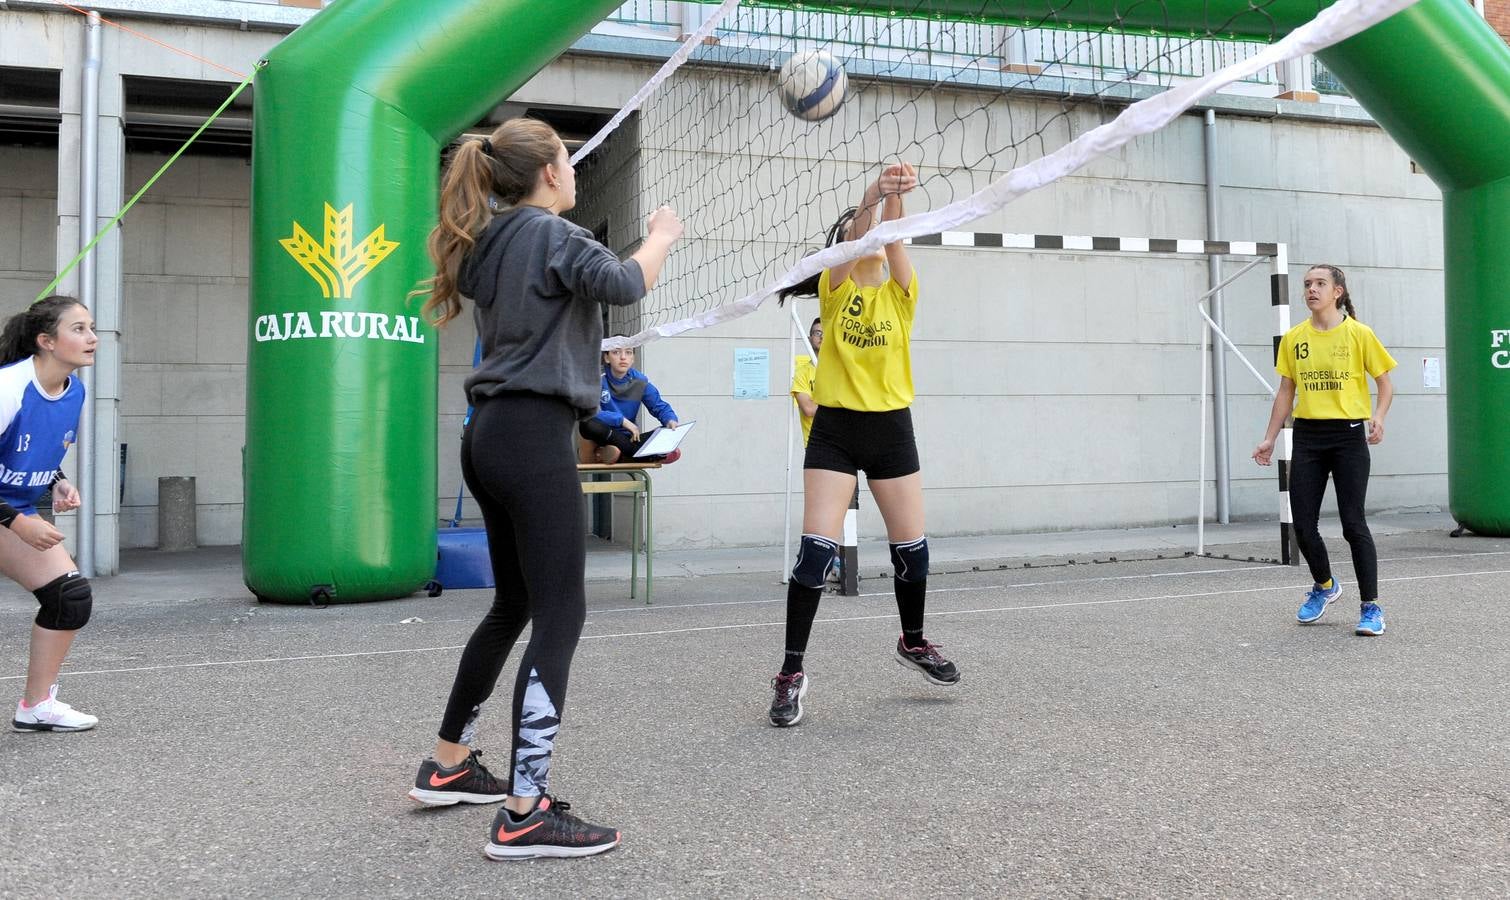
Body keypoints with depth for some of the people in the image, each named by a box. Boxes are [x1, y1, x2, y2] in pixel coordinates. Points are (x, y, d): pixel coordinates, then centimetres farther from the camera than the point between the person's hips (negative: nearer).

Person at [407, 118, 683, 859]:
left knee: (514, 604, 20)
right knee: (559, 617, -7)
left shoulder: (489, 242, 16)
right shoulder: (551, 234, -8)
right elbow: (624, 285, -17)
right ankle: (525, 814, -7)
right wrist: (662, 236, 1)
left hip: (491, 434, 9)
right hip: (533, 436, -9)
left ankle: (448, 764, 30)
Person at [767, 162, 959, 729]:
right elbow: (852, 243, -21)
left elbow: (893, 241, -17)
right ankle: (792, 672, -1)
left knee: (912, 548, 9)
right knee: (816, 550, -11)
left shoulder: (901, 293, 3)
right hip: (835, 429, -2)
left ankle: (913, 643, 34)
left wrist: (895, 199, -36)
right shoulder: (834, 290, 0)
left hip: (891, 427, 2)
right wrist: (871, 196, -40)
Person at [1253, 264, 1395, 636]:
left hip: (1348, 437, -3)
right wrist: (1270, 438, 10)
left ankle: (1370, 607, 5)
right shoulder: (1293, 339, 7)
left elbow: (1385, 383, 2)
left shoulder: (1359, 334, -2)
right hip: (1307, 437, 4)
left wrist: (1378, 416, -17)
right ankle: (1325, 585, 30)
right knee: (1303, 524, 3)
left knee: (1353, 523, -6)